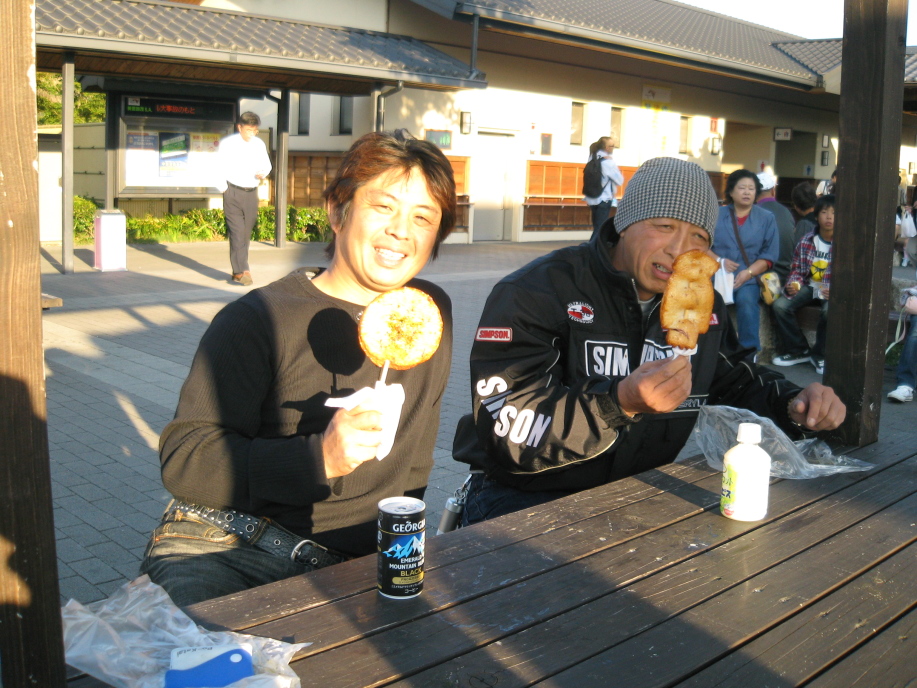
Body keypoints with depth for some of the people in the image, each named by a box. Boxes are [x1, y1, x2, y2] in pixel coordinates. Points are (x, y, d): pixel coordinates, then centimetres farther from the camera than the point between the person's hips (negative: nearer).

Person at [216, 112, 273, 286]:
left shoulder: (259, 144, 9)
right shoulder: (227, 143, -3)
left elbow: (266, 165, 18)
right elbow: (220, 168, -1)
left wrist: (263, 173, -4)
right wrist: (224, 189, -8)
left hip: (251, 193, 5)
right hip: (233, 193, -4)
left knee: (246, 233, 8)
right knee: (237, 232, -12)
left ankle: (238, 270, 17)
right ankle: (241, 271, -18)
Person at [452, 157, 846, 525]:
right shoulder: (536, 292, -16)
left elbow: (738, 380, 24)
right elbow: (508, 431, -25)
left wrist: (792, 405, 2)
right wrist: (622, 403, -36)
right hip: (526, 498, -6)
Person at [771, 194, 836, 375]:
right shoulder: (806, 241, 1)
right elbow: (797, 270, 7)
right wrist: (792, 285, -16)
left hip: (833, 291, -4)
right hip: (809, 287, 4)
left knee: (830, 310, -37)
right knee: (780, 305, -21)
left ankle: (820, 355, -10)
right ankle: (798, 351, 0)